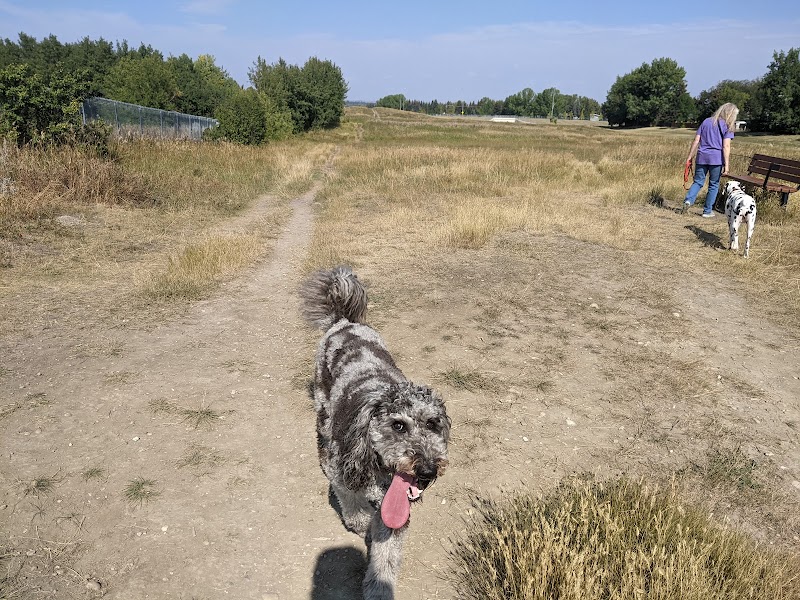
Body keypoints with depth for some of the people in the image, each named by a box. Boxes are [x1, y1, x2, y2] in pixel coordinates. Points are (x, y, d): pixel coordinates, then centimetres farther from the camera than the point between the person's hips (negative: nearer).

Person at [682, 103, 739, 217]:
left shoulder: (706, 122, 13)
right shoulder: (727, 126, 1)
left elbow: (696, 141, 9)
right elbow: (726, 146, -8)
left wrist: (690, 157, 12)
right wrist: (726, 165, -10)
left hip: (702, 157, 3)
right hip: (716, 159, -3)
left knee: (698, 182, 9)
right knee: (714, 185, 9)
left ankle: (688, 200, -18)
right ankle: (707, 211, 12)